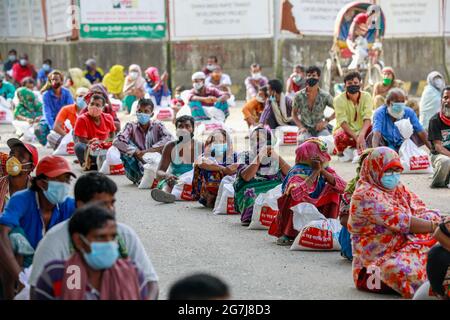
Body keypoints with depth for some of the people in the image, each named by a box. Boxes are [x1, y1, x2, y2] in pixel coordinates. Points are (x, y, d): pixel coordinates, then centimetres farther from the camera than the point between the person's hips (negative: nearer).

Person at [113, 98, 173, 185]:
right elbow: (117, 141, -17)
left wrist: (148, 150, -25)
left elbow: (170, 140, -18)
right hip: (137, 167, 0)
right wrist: (136, 153, -26)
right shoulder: (131, 126, -1)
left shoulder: (157, 126, 0)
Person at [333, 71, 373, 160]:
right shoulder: (339, 99, -15)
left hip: (361, 131, 3)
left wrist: (361, 135, -41)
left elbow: (367, 118, -21)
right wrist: (356, 138, -38)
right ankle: (340, 152, -1)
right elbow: (343, 122, -24)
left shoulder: (366, 96, -9)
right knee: (341, 137, -38)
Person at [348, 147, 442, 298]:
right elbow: (401, 221, -17)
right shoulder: (365, 195, -11)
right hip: (379, 259, -8)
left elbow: (421, 211, 6)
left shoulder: (398, 188, 15)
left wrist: (437, 219, -16)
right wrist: (434, 226, -19)